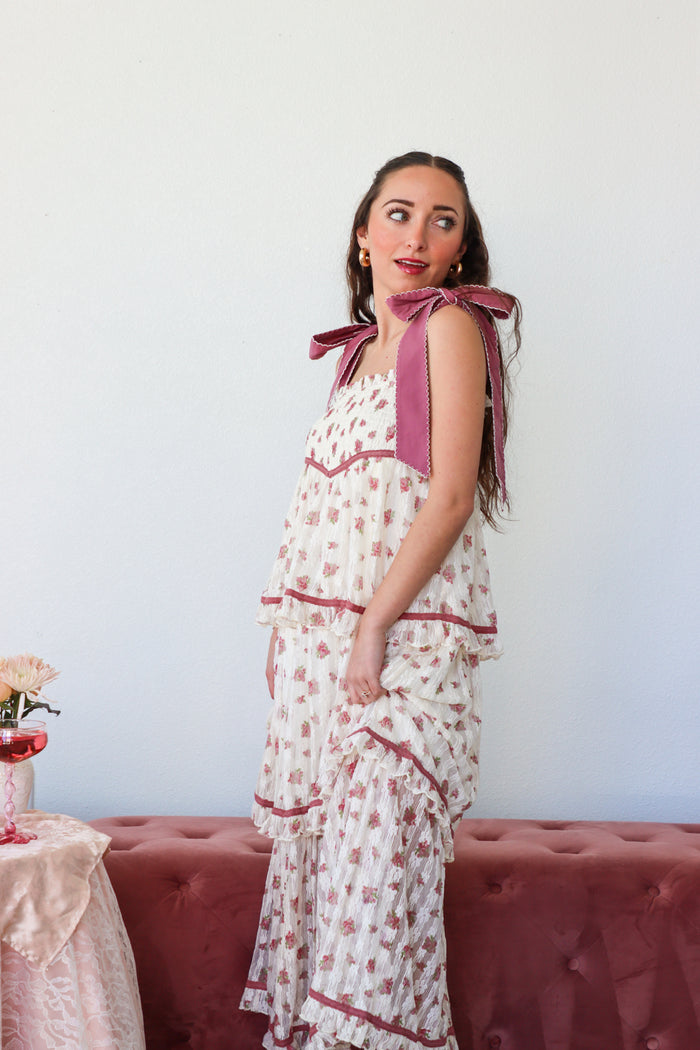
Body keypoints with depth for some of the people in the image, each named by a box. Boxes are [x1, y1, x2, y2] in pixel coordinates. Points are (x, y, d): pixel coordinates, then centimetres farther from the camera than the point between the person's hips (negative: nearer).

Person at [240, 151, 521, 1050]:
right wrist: (290, 632, 12)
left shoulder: (450, 325, -4)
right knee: (312, 834, 10)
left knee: (377, 842, -7)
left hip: (409, 633, -7)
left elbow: (451, 494, -13)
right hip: (320, 629, 7)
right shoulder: (361, 348, 18)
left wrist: (374, 627, -17)